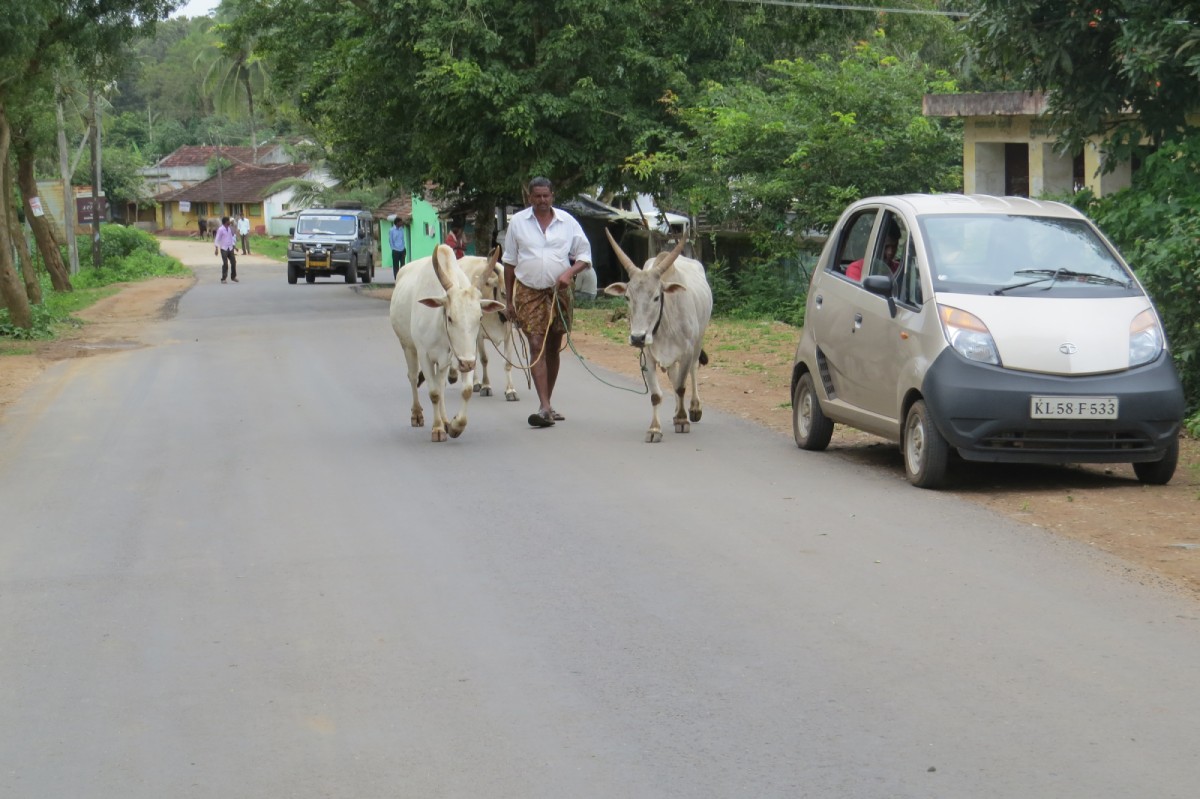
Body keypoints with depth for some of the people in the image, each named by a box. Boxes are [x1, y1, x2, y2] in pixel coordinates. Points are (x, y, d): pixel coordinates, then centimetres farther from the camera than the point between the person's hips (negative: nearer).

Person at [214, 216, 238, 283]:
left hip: (230, 248, 6)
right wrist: (217, 248, -16)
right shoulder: (220, 229, -9)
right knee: (225, 264, -7)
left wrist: (234, 246, 18)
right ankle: (223, 278, 1)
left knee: (233, 262, 5)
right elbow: (217, 239, -9)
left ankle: (233, 277, 18)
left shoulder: (229, 229, 11)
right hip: (224, 249, -6)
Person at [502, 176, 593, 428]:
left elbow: (584, 256, 7)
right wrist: (509, 299, 5)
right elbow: (509, 263, 7)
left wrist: (570, 272, -14)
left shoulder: (567, 222, 3)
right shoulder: (518, 222, 3)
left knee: (553, 348, 10)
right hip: (528, 292, -2)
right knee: (536, 346, -14)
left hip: (559, 292, 2)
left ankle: (547, 405, 23)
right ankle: (545, 407, -21)